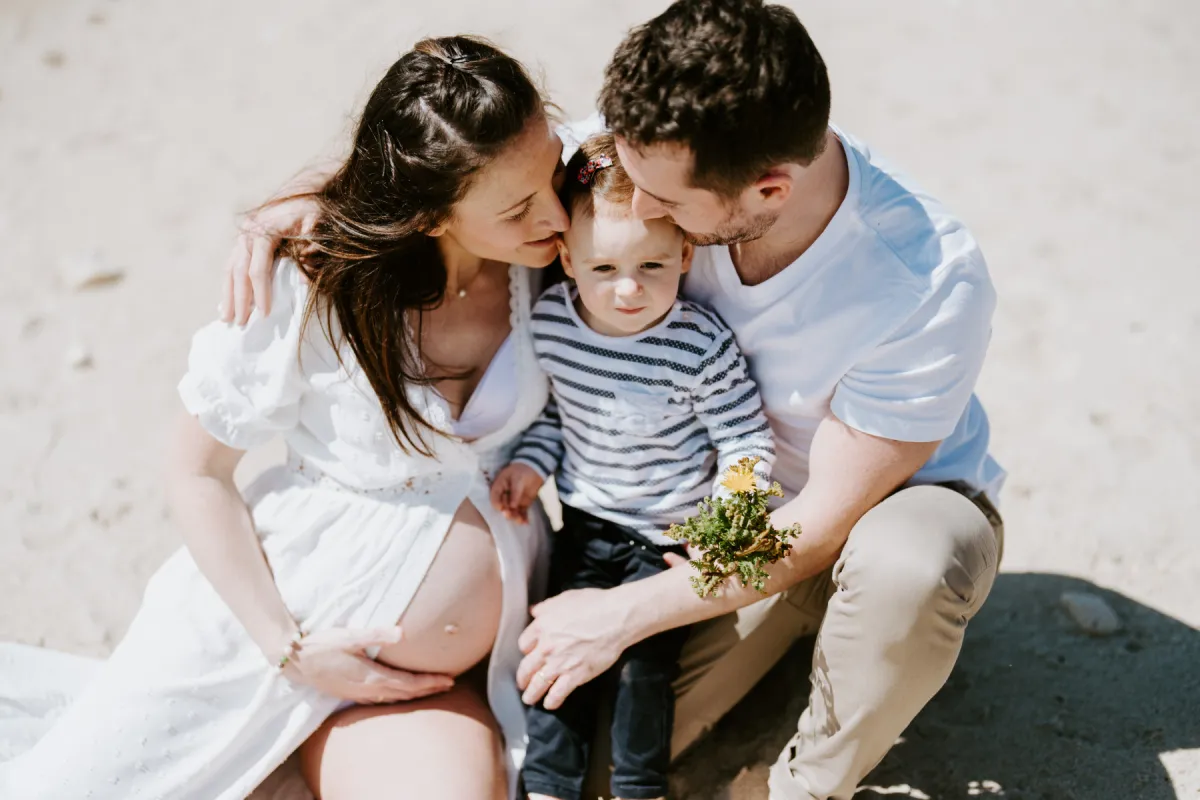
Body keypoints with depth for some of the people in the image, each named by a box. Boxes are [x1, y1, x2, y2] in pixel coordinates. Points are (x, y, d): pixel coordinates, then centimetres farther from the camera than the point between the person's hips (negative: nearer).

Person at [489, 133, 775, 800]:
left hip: (671, 536, -4)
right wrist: (531, 462, -1)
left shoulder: (703, 345, -24)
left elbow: (747, 441, -14)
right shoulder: (550, 320, -10)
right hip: (586, 523, 5)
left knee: (645, 658, -4)